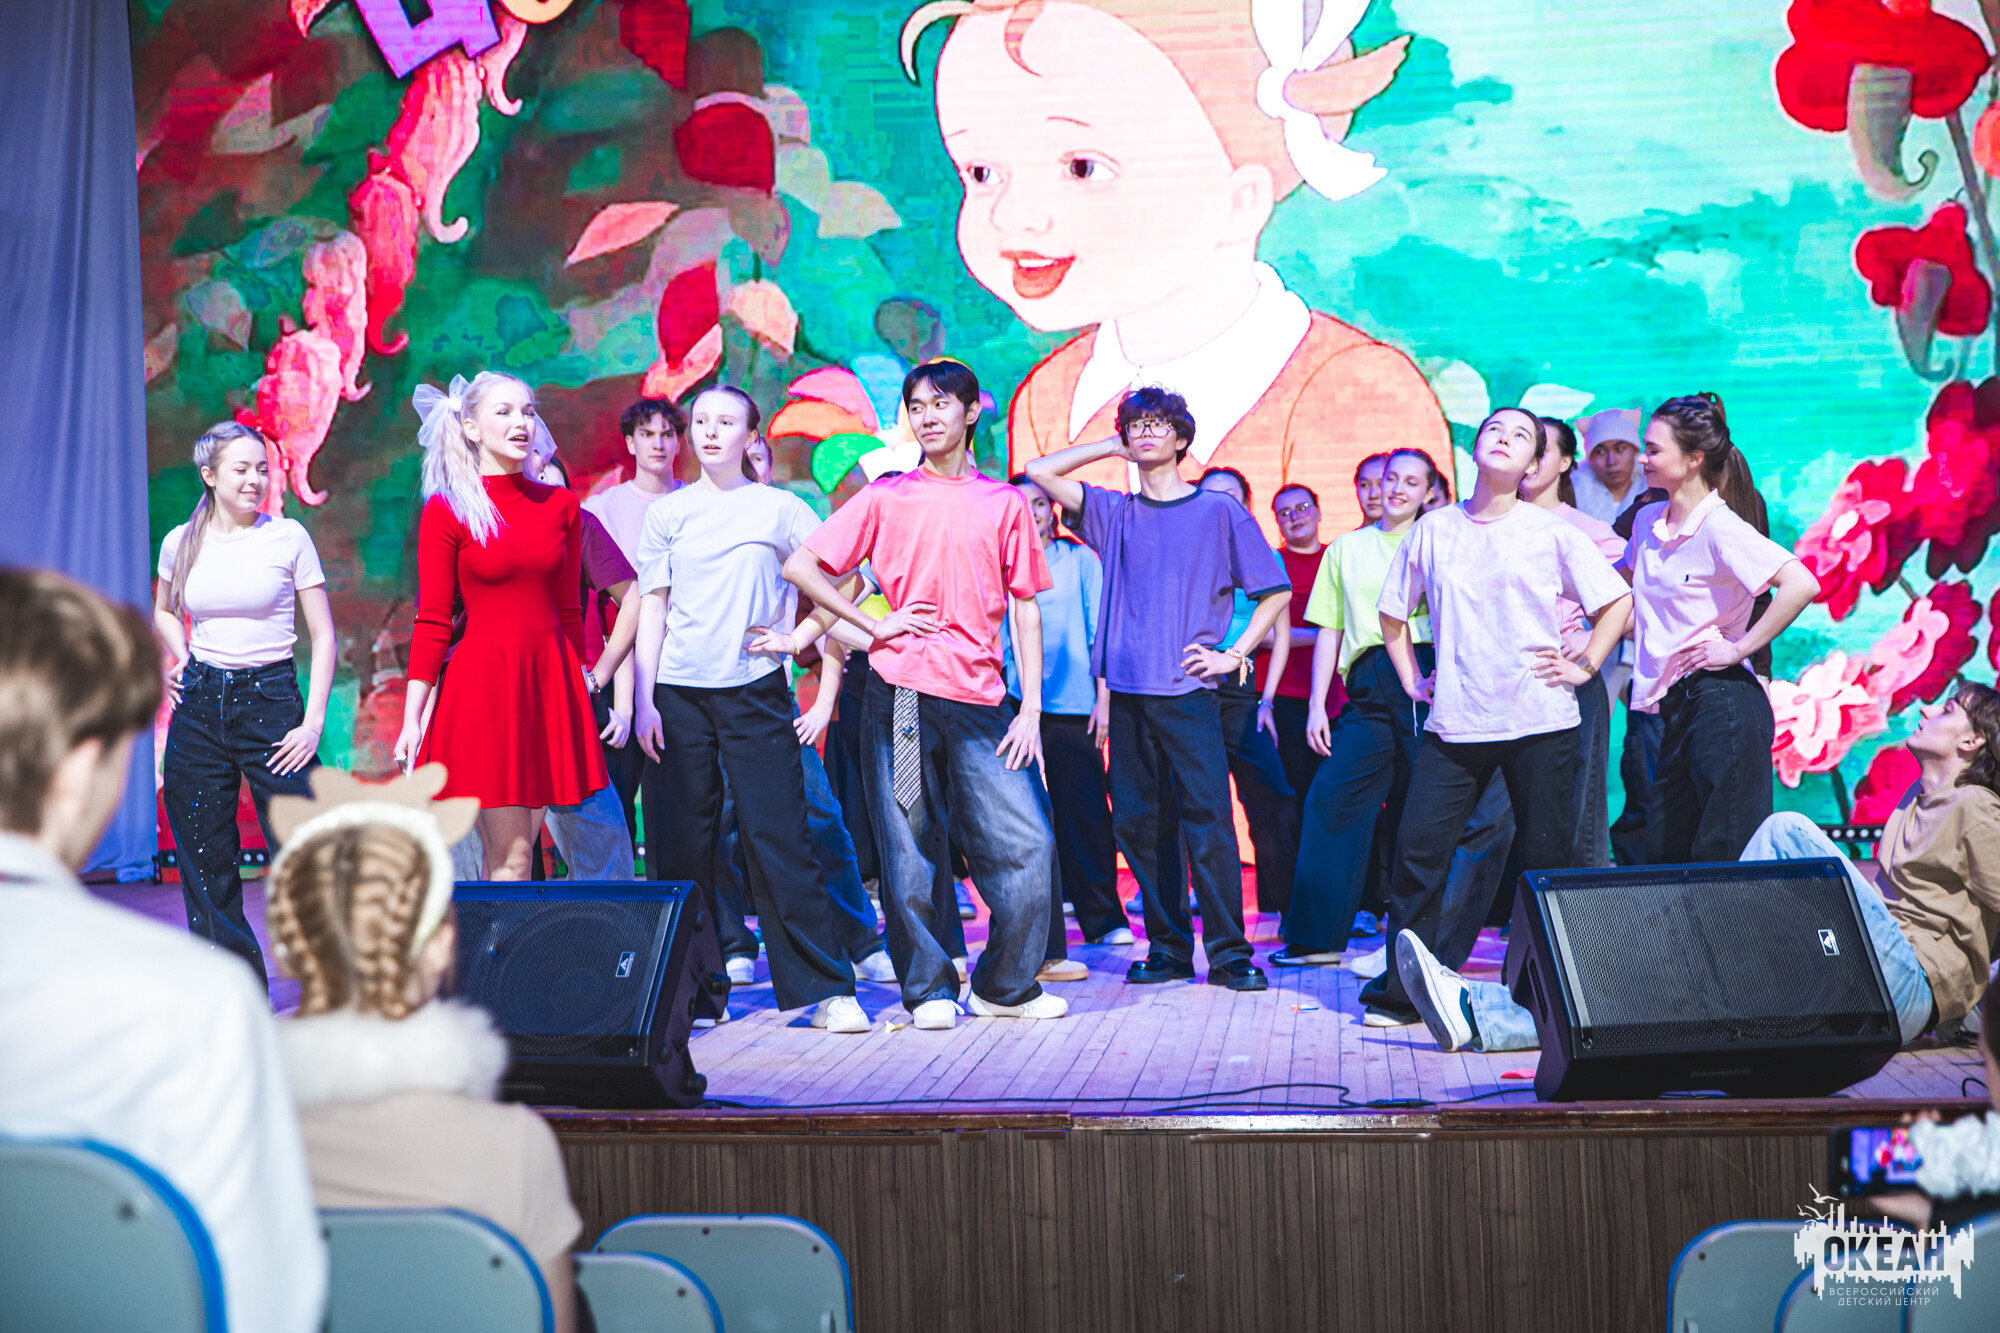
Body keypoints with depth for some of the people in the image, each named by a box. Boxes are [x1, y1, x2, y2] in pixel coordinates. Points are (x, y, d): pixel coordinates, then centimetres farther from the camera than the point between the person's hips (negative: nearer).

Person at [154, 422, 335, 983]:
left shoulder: (289, 537, -3)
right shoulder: (181, 543, 5)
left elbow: (323, 635, -2)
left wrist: (314, 722, -9)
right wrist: (183, 663, 8)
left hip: (270, 701, -3)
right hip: (199, 705, 3)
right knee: (205, 864, 6)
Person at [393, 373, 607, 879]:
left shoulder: (561, 505, 10)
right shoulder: (446, 509, -2)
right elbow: (432, 623, -3)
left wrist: (583, 684, 16)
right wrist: (412, 718, -6)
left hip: (550, 685, 4)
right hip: (482, 685, -4)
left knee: (511, 855, 7)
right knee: (510, 857, -5)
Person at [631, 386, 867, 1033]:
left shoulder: (778, 508, 5)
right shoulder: (667, 513, 9)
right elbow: (652, 608, 7)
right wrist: (644, 697, 0)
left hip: (755, 690, -2)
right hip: (680, 693, 2)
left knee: (778, 840, -5)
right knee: (681, 845, 4)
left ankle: (826, 988, 0)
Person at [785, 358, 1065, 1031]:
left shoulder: (1004, 503, 10)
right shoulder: (885, 497, 7)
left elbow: (1025, 609, 10)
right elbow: (800, 566, 5)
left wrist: (1031, 709, 2)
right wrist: (873, 625, -2)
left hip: (982, 700, 1)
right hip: (901, 691, -1)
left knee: (1029, 844, -4)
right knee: (911, 849, 2)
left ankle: (1005, 986, 12)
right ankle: (928, 989, 15)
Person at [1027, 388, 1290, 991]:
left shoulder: (1220, 511, 6)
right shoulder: (1113, 512, 14)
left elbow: (1276, 592, 8)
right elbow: (1040, 472, 7)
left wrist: (1234, 654, -2)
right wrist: (1112, 447, 12)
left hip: (1189, 692, -3)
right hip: (1128, 693, 3)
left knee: (1208, 822, -8)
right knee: (1139, 824, 4)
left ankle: (1229, 953, -2)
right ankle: (1167, 948, 14)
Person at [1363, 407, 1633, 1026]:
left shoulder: (1551, 532, 3)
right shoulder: (1433, 530, 9)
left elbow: (1616, 600, 7)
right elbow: (1392, 613, 20)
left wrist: (1583, 667, 0)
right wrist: (1413, 680, 12)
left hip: (1541, 722, -1)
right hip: (1454, 721, 2)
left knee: (1543, 860, 3)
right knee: (1418, 848, -5)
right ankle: (1400, 992, 5)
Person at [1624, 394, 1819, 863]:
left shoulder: (1719, 528, -13)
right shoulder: (1647, 521, 11)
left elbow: (1802, 584, -25)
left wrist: (1739, 647, -19)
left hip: (1720, 699, -9)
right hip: (1673, 705, 9)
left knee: (1726, 858, -5)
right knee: (1662, 858, 11)